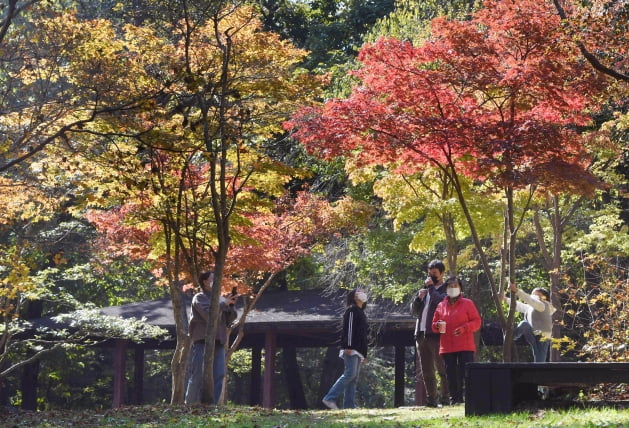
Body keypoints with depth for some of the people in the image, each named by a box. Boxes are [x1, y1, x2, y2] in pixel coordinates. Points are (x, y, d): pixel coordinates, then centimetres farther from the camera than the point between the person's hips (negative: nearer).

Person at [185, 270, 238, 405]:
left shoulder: (219, 298, 20)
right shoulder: (200, 298, 0)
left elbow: (230, 319, 16)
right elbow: (209, 314, -17)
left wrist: (231, 305, 0)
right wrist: (224, 304, -11)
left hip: (218, 343, 7)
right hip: (203, 342, -7)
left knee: (218, 376, 1)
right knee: (198, 376, -8)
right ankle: (191, 405, -6)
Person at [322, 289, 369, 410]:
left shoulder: (361, 313, 27)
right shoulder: (352, 310, -1)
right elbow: (348, 328, -13)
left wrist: (364, 354, 23)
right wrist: (348, 346, -24)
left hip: (358, 351, 10)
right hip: (351, 349, -10)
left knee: (354, 378, 2)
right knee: (350, 374, -19)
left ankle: (349, 405, -3)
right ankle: (330, 398, -21)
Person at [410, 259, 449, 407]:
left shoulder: (446, 290, 2)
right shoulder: (426, 290, 22)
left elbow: (440, 300, -19)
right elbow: (414, 311, 19)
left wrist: (430, 287, -8)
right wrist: (419, 297, 2)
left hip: (437, 334, -7)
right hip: (421, 334, 7)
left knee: (442, 369, -9)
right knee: (427, 372, 8)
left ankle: (445, 398, -10)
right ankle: (431, 399, 11)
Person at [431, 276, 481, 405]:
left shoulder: (468, 304, 4)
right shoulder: (441, 306, 14)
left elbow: (477, 322, 0)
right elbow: (434, 325, 17)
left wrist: (464, 328, -16)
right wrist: (437, 326, -7)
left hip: (465, 347, -3)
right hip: (447, 347, 3)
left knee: (465, 373, -8)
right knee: (451, 375, 3)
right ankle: (454, 398, 7)